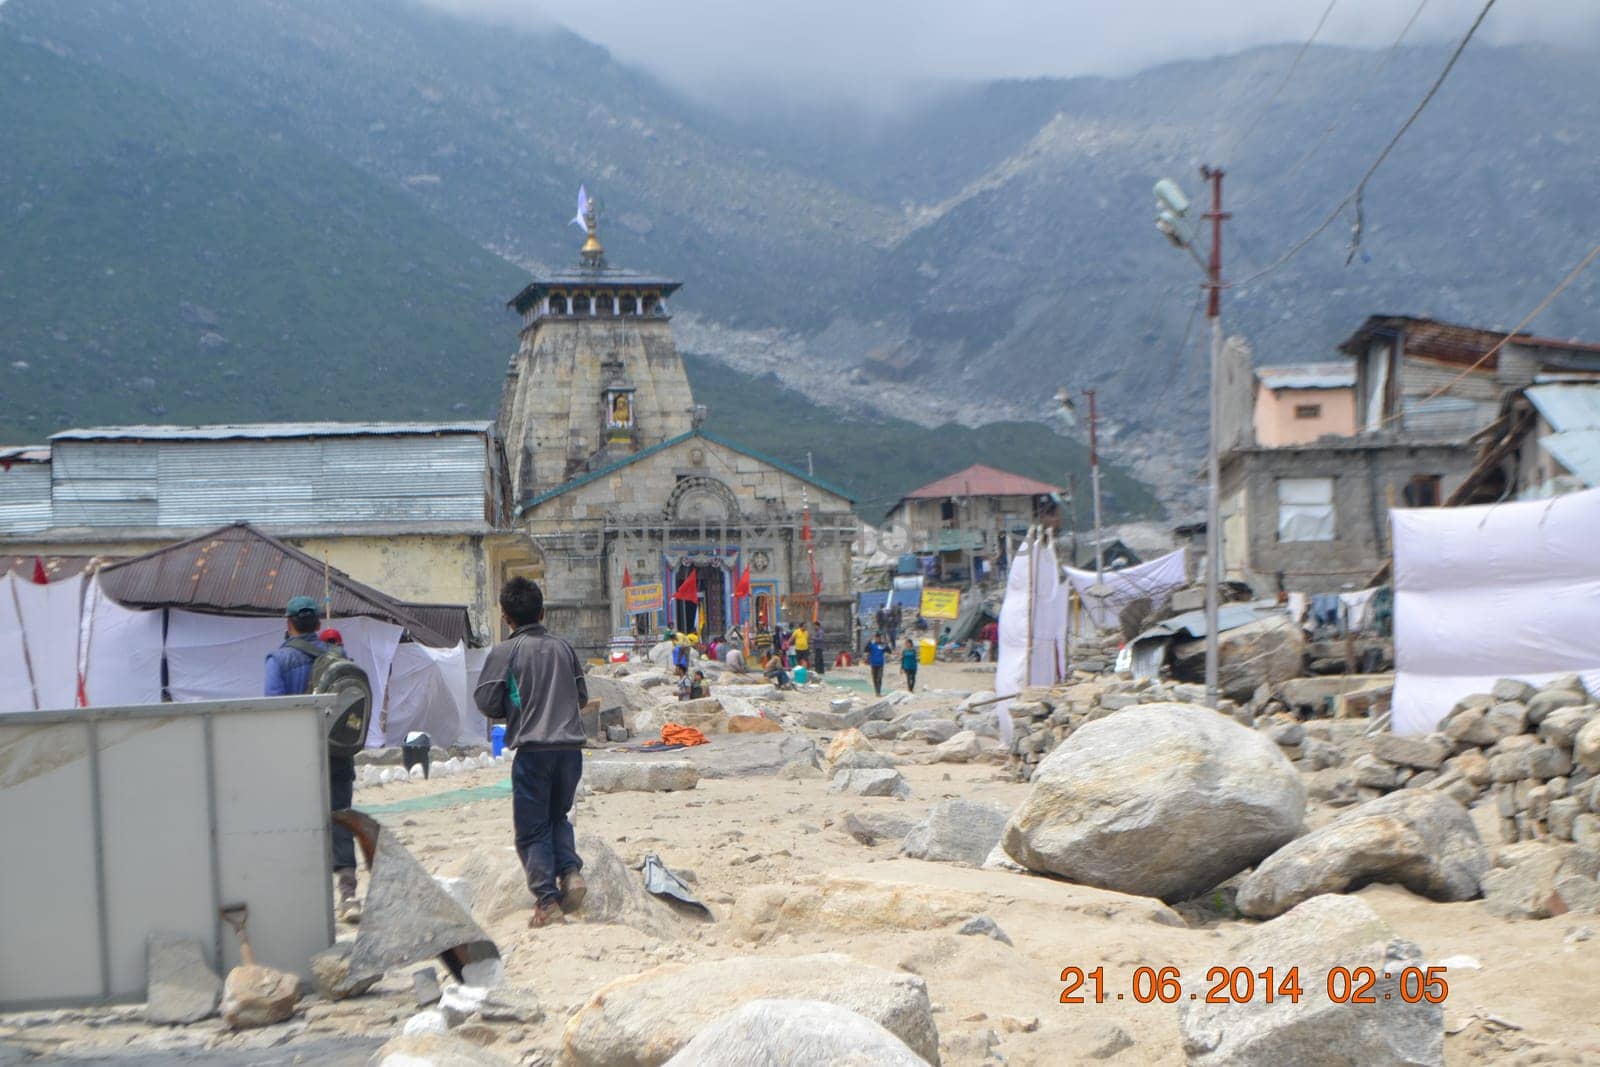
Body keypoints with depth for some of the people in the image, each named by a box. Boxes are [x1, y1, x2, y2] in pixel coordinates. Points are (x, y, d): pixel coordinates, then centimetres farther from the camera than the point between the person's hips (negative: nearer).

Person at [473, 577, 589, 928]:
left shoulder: (503, 652, -3)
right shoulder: (563, 647, 9)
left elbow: (486, 702, -4)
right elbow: (582, 695, 15)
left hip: (533, 749, -4)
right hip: (571, 746, 4)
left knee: (532, 830, 4)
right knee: (558, 816, 23)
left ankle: (547, 902, -3)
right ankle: (571, 870, 1)